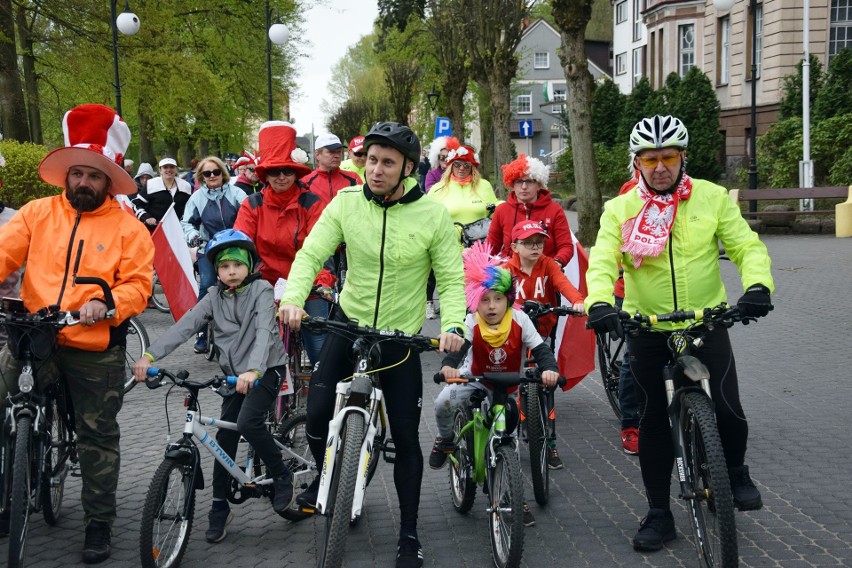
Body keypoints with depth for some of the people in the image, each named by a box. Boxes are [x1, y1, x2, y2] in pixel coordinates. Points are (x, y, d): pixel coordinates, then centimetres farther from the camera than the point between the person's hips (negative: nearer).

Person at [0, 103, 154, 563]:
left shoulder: (128, 229, -1)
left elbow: (138, 285, -7)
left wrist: (107, 305, -26)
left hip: (96, 352, -1)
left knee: (98, 438, 9)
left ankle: (98, 525, 24)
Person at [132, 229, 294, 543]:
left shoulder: (261, 291, -13)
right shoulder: (215, 297, 1)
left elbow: (264, 332, -28)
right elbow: (184, 327, -11)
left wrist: (253, 370, -46)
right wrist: (149, 356, -25)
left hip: (266, 369, -5)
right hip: (234, 374, 5)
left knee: (248, 423, -25)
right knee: (225, 438, 2)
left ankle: (281, 476, -3)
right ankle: (219, 507, 14)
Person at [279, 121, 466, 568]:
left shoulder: (432, 215, -14)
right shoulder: (347, 202, -10)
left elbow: (451, 279, -10)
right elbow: (311, 254, -11)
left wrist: (453, 324, -27)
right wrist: (293, 298, -29)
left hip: (401, 338, -1)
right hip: (349, 322, 2)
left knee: (406, 438, 2)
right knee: (317, 417, -5)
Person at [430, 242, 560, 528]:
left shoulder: (519, 320, -21)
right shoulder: (472, 323, -22)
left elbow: (540, 349, -26)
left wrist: (549, 368, -48)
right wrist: (449, 365, -59)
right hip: (476, 379, -1)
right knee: (443, 404, -30)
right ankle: (446, 440, 4)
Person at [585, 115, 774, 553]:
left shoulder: (712, 198, -2)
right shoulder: (620, 210, -3)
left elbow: (747, 246, -6)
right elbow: (603, 261, -13)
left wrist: (757, 284, -27)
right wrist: (600, 302, -34)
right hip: (647, 329, 1)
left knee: (728, 412, -10)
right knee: (653, 422, 7)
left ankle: (735, 472, 23)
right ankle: (658, 514, 21)